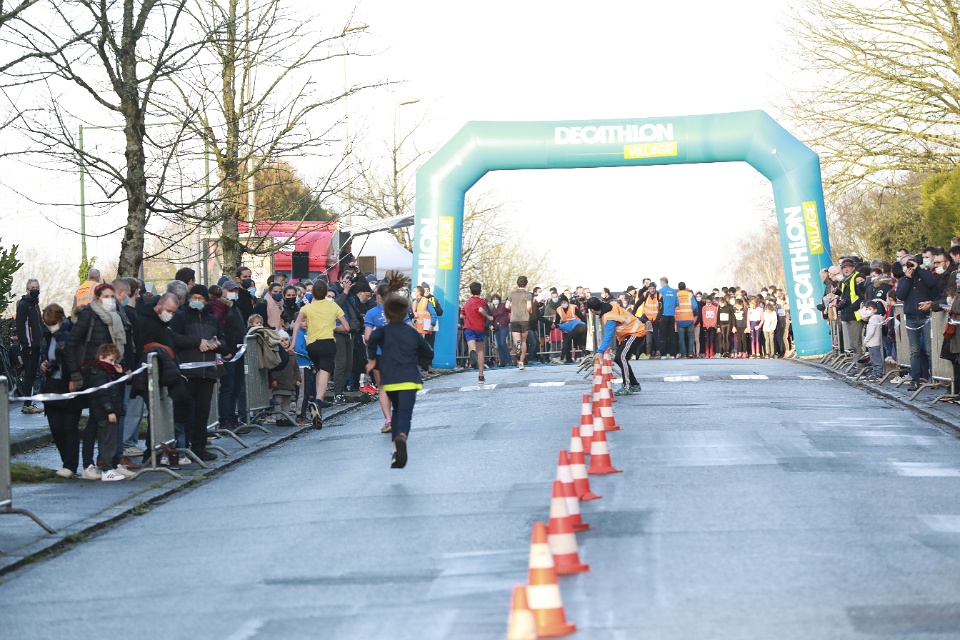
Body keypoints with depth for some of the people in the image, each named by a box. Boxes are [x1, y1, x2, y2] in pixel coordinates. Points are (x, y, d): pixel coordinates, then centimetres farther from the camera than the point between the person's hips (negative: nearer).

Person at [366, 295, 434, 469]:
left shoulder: (383, 330, 7)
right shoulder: (413, 332, 15)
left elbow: (373, 338, -18)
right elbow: (428, 354, 21)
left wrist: (372, 359, -5)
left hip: (390, 380, 1)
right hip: (410, 379, -1)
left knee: (397, 410, 24)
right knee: (405, 413, -13)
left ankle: (396, 447, 16)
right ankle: (402, 436, -45)